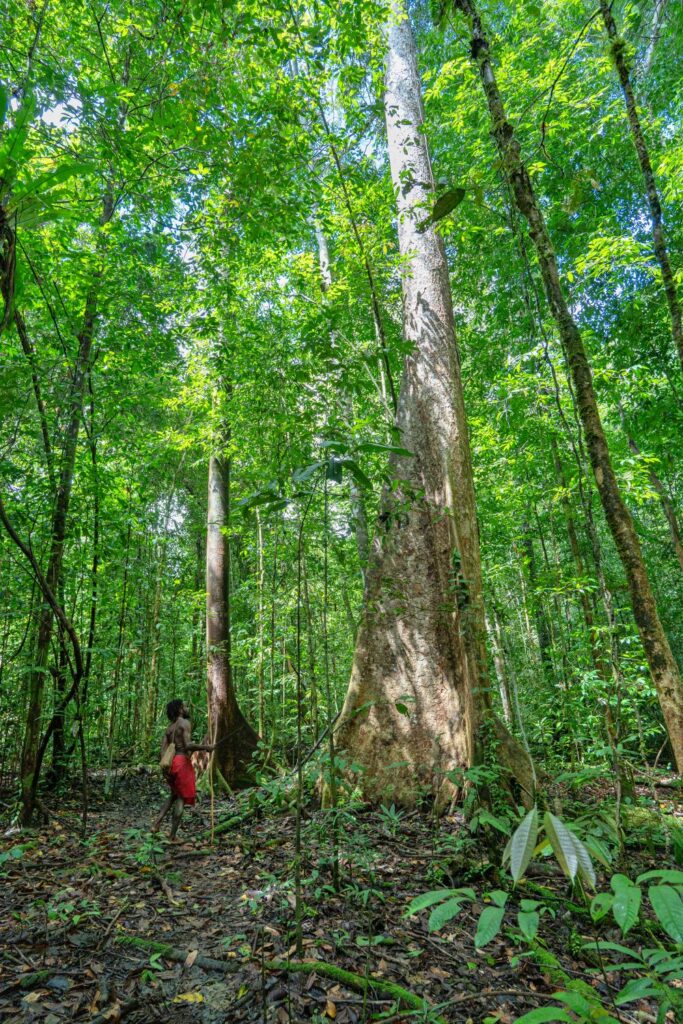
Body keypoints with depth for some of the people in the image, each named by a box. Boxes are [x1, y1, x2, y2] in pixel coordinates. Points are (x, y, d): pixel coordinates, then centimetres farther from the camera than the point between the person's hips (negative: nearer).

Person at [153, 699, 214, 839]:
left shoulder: (169, 728, 16)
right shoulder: (185, 723, -8)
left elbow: (162, 751, 11)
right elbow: (188, 745, -19)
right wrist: (206, 747, -9)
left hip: (170, 764, 8)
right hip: (182, 763, -8)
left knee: (175, 794, 26)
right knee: (182, 798, 2)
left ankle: (157, 823, 12)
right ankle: (172, 835, 3)